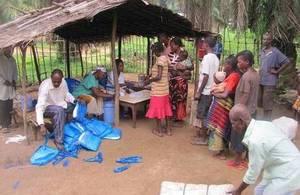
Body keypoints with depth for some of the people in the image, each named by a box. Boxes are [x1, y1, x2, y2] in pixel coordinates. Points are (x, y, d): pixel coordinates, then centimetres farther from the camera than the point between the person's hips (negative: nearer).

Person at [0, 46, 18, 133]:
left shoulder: (12, 59, 9)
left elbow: (15, 71, 16)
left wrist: (14, 80, 3)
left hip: (11, 86, 5)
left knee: (10, 107, 7)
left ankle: (8, 123, 20)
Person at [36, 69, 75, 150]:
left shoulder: (63, 82, -13)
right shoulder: (45, 86, -30)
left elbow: (66, 94, 7)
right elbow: (39, 106, -36)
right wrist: (42, 125, -46)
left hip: (61, 105, 6)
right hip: (47, 107, -6)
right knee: (59, 110, -39)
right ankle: (58, 140, -30)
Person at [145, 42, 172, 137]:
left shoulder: (160, 59, -19)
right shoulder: (165, 58, 8)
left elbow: (159, 77, -23)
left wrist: (149, 80, -9)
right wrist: (151, 78, 15)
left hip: (158, 89, -9)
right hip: (164, 88, 9)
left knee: (157, 108, 4)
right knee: (165, 108, 15)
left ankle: (159, 130, 16)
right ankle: (168, 129, 23)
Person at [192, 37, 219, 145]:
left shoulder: (207, 57, -16)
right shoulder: (216, 58, 9)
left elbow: (206, 76, -22)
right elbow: (214, 75, 12)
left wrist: (198, 92, -17)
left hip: (205, 91, -8)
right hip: (212, 90, 8)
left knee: (202, 115, 2)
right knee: (206, 114, 18)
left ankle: (203, 138, 11)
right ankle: (203, 131, 31)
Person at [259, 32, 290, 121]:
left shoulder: (275, 52, -13)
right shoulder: (262, 50, 8)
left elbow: (287, 62, -13)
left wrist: (277, 71, -12)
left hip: (269, 81, -7)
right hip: (261, 80, 7)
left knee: (267, 102, -2)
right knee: (261, 101, 15)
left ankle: (267, 120, 9)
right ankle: (264, 119, 30)